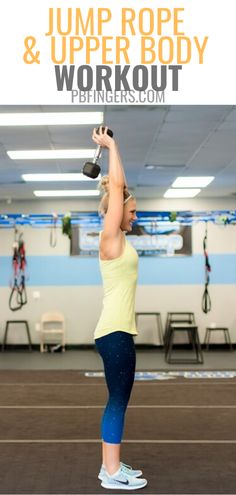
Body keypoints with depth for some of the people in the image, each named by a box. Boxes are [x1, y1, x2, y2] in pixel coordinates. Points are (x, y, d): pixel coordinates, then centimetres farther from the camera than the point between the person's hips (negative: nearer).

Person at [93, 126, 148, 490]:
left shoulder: (118, 239, 13)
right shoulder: (110, 239, -11)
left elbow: (119, 187, 21)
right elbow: (117, 187, -14)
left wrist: (113, 149, 22)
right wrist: (111, 146, -6)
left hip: (118, 329, 10)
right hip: (115, 331, -10)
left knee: (118, 401, 13)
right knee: (118, 401, -4)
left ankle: (111, 466, 21)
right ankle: (111, 473, 4)